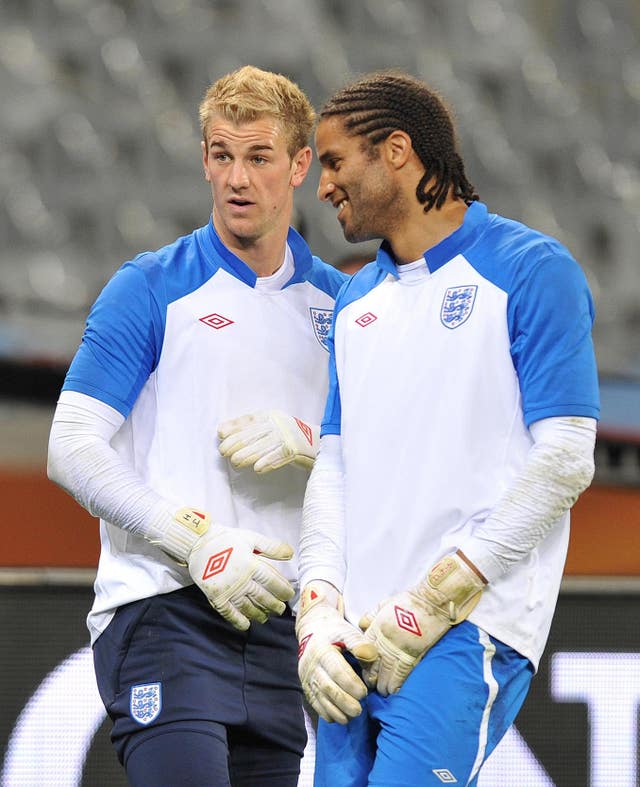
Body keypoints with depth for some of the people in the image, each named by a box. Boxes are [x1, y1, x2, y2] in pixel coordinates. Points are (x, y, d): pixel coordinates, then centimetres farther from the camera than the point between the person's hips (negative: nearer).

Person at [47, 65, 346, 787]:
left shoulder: (338, 303, 14)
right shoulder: (149, 289, 2)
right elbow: (72, 450, -4)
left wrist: (306, 443, -9)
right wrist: (199, 544, -14)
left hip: (277, 616, 4)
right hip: (161, 610, -4)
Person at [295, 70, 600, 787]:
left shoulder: (531, 272, -2)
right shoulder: (357, 299, 19)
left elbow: (564, 460, -9)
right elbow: (333, 466, 17)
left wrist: (432, 601, -13)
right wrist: (318, 612, 0)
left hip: (468, 631, -7)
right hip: (356, 639, 7)